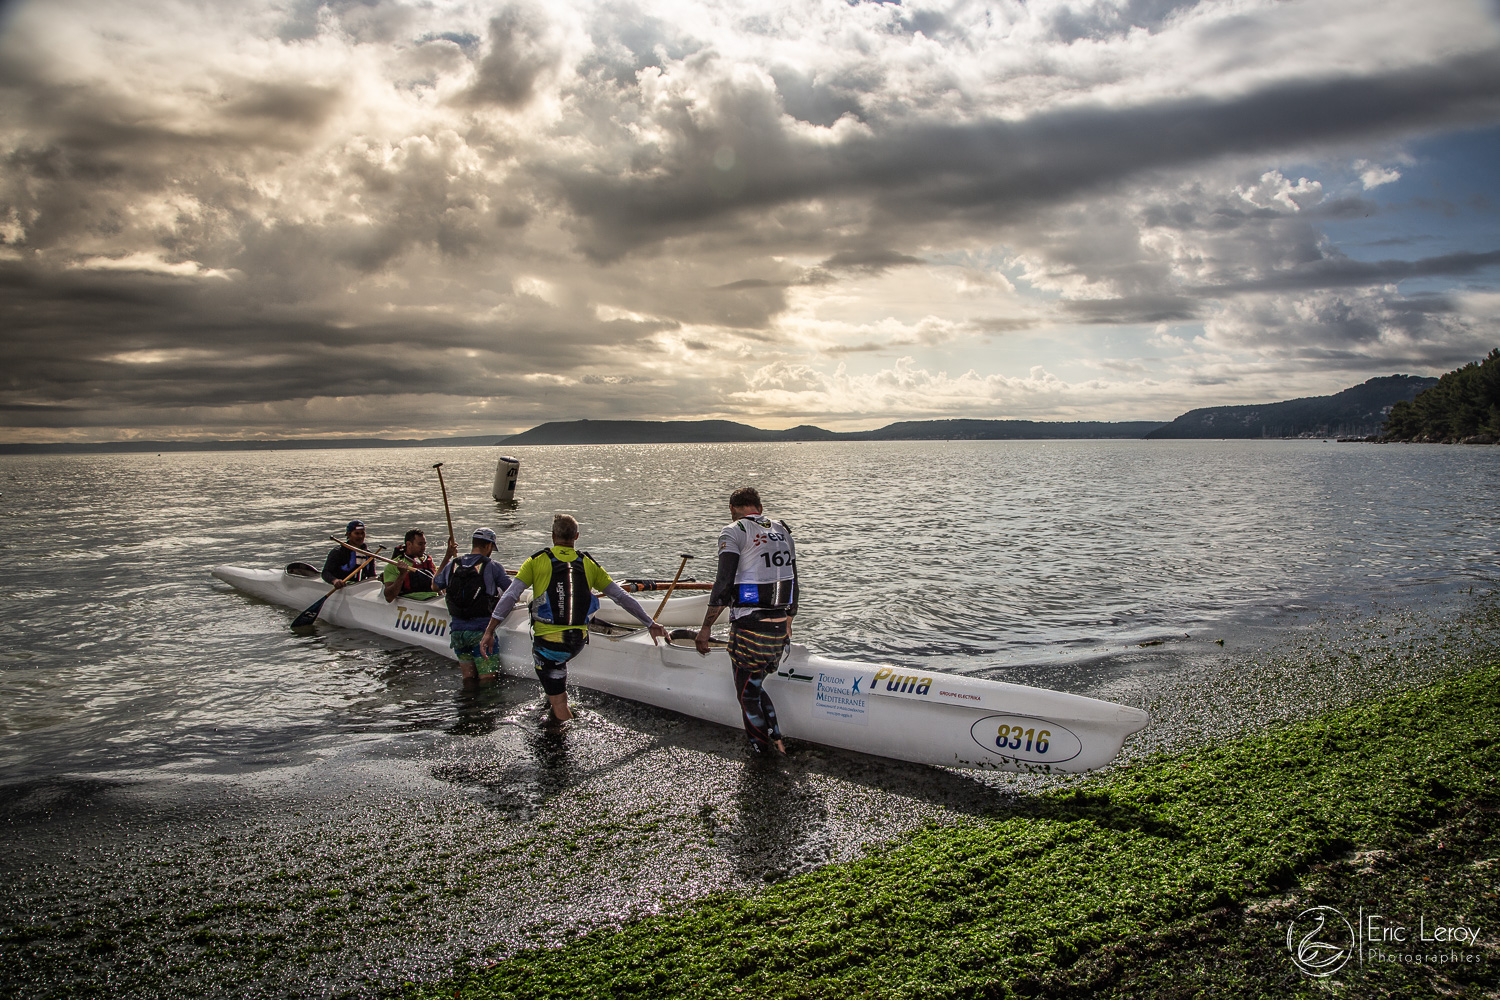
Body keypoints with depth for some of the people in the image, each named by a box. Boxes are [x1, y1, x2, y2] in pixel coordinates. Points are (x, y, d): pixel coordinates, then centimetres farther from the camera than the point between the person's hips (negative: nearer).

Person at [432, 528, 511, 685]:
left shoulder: (451, 566, 7)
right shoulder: (492, 566, -7)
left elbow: (435, 586, 26)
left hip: (457, 631, 5)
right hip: (481, 631, -5)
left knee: (468, 677, 15)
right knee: (487, 679, 0)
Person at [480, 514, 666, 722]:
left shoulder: (537, 561, -2)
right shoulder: (589, 564, 5)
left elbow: (510, 596, -10)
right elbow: (622, 597, 4)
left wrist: (489, 630, -7)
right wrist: (650, 624, 10)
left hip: (549, 642, -4)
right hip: (579, 642, 4)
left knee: (560, 706, 9)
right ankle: (553, 700, 45)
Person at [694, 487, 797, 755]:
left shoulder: (734, 532, -6)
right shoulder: (783, 531, 14)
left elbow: (723, 583, -14)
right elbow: (793, 583, 19)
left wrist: (706, 627, -9)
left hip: (749, 629, -7)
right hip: (779, 629, 7)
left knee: (748, 694, 9)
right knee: (756, 686, 22)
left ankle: (764, 751, 15)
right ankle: (777, 740, 19)